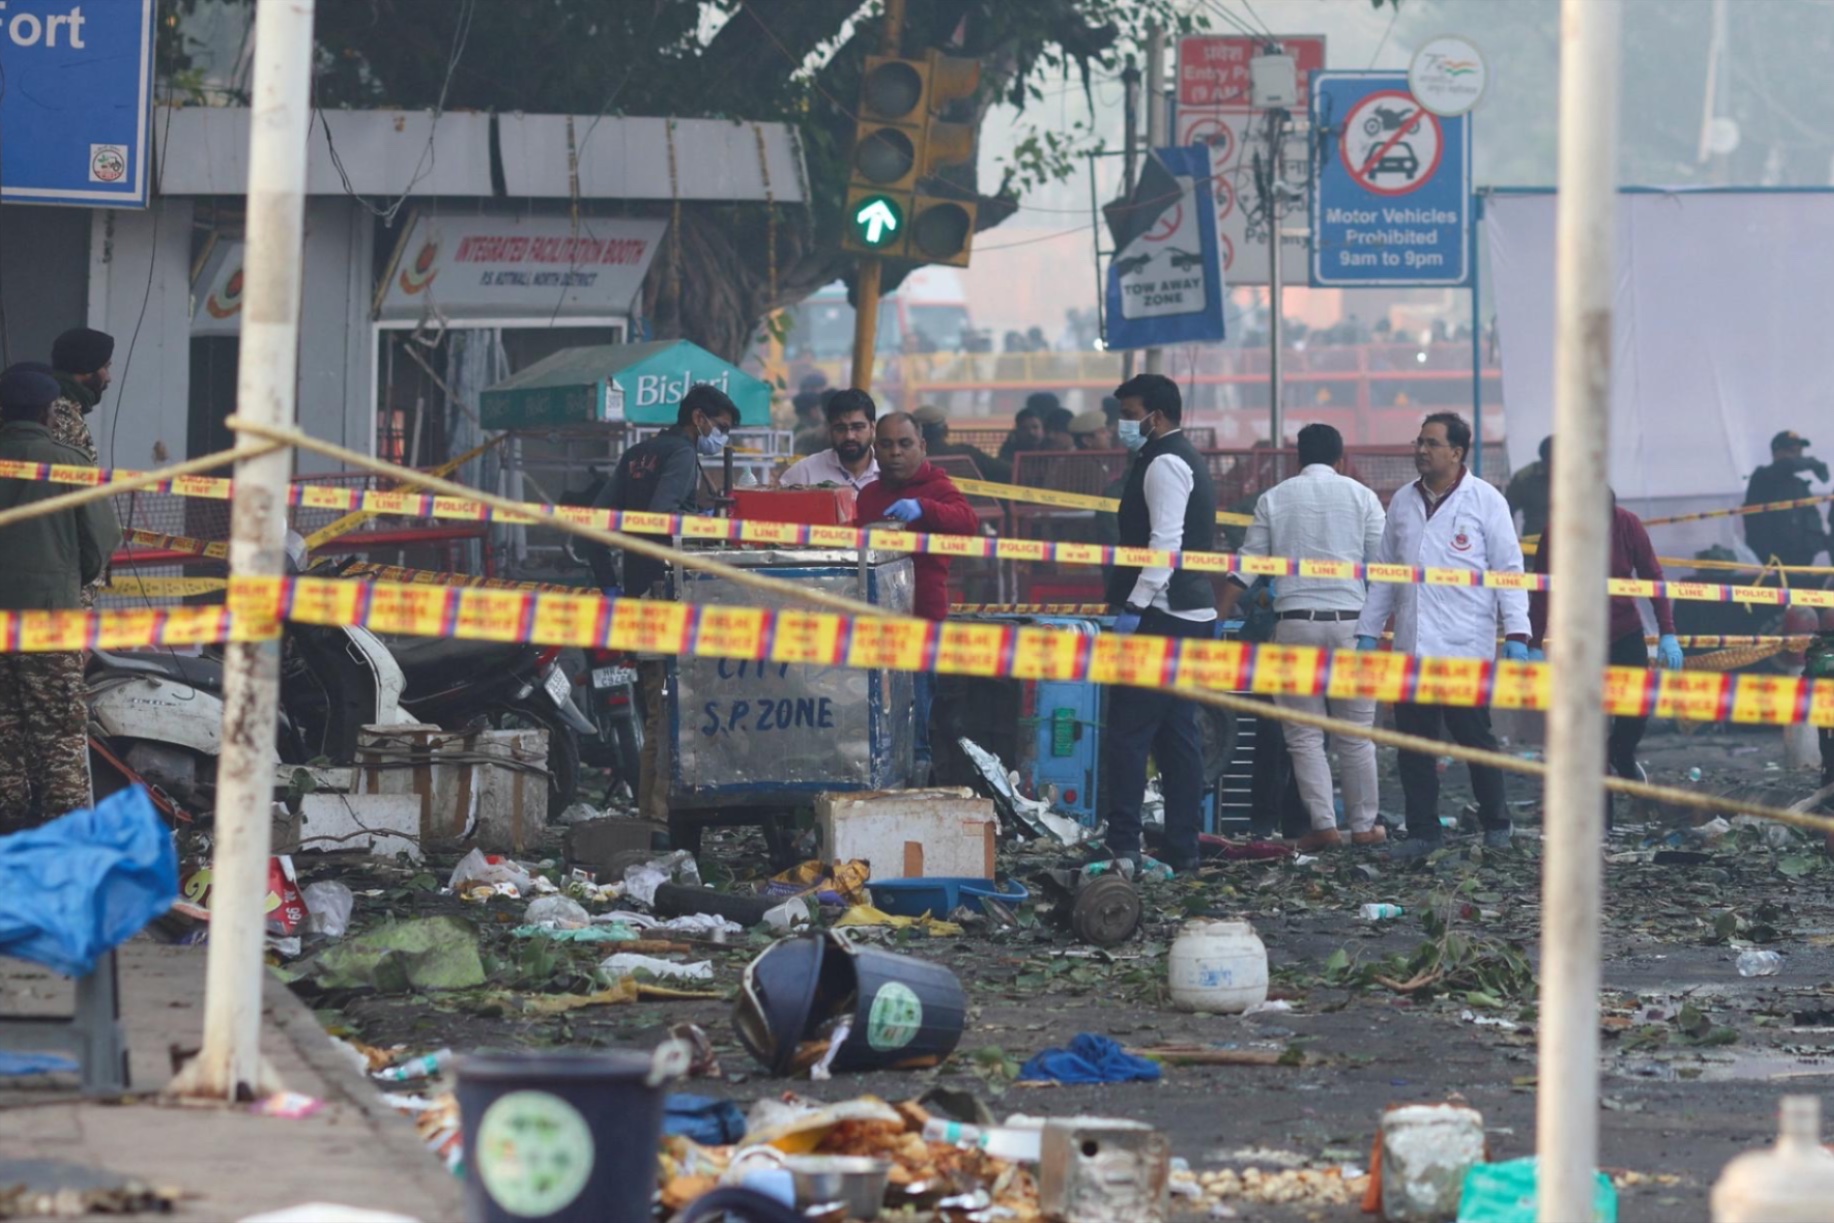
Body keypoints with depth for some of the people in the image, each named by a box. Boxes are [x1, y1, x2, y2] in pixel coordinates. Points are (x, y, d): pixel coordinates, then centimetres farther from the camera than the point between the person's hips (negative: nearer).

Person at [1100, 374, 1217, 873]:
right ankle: (1183, 849, 11)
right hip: (1193, 613, 10)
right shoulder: (1187, 459, 21)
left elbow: (1165, 541, -21)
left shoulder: (1164, 463, -11)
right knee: (1179, 734, 10)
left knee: (1127, 733, -11)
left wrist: (1135, 604, -22)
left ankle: (1123, 846, -15)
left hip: (1161, 615, -10)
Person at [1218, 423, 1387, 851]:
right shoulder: (1360, 496, 6)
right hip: (1350, 619, 0)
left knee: (1304, 734, 4)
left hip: (1294, 621, 0)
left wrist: (1218, 619, 11)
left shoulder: (1274, 499, 8)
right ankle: (1363, 824, 12)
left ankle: (1323, 825, -5)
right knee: (1356, 734, 8)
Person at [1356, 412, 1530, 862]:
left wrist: (1515, 634, -9)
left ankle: (1495, 824, 15)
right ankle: (1423, 830, 9)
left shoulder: (1484, 500, 0)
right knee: (1414, 741, 3)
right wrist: (1368, 631, 14)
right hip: (1412, 647, 5)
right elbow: (1385, 572, 19)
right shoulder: (1403, 503, 13)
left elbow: (1509, 569, -2)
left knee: (1475, 738, 1)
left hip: (1466, 648, -5)